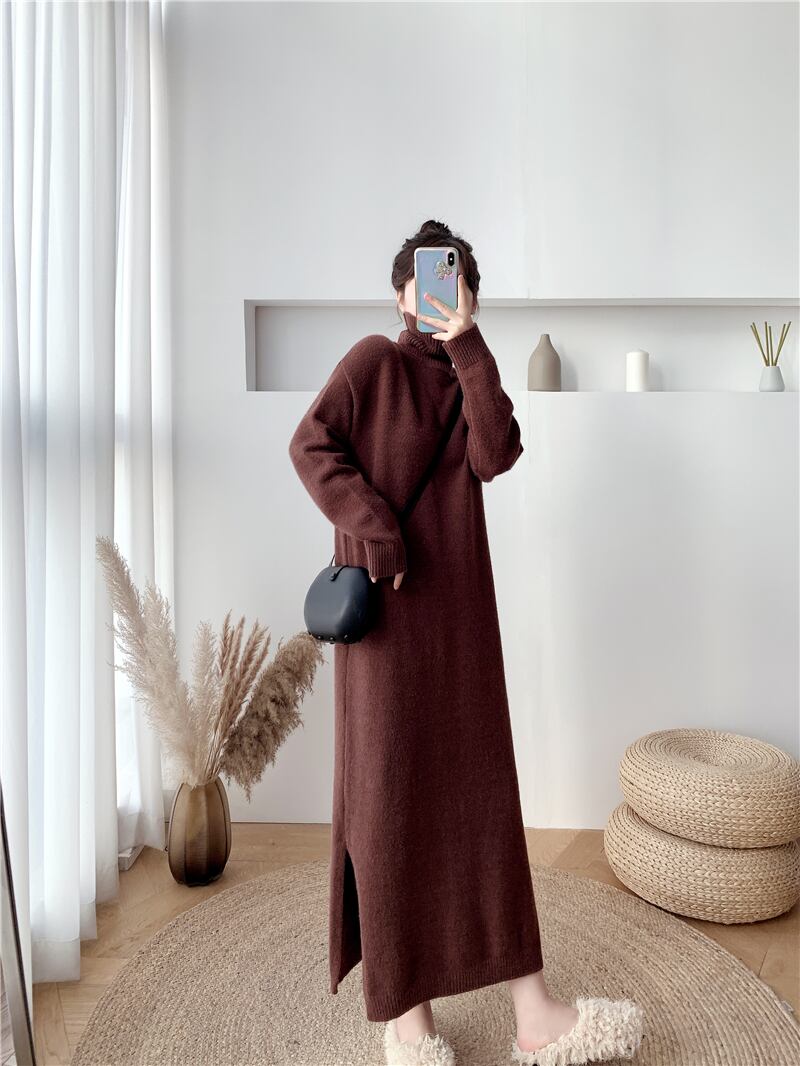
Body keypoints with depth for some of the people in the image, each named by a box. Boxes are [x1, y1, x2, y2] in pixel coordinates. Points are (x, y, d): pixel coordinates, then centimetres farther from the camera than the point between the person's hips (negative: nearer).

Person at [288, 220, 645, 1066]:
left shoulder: (466, 379, 15)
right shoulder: (375, 359, 1)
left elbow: (496, 456, -5)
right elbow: (310, 442, -9)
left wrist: (468, 347, -9)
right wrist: (372, 527, -19)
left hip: (460, 609, 6)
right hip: (389, 605, -6)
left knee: (481, 790, 8)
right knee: (392, 793, 1)